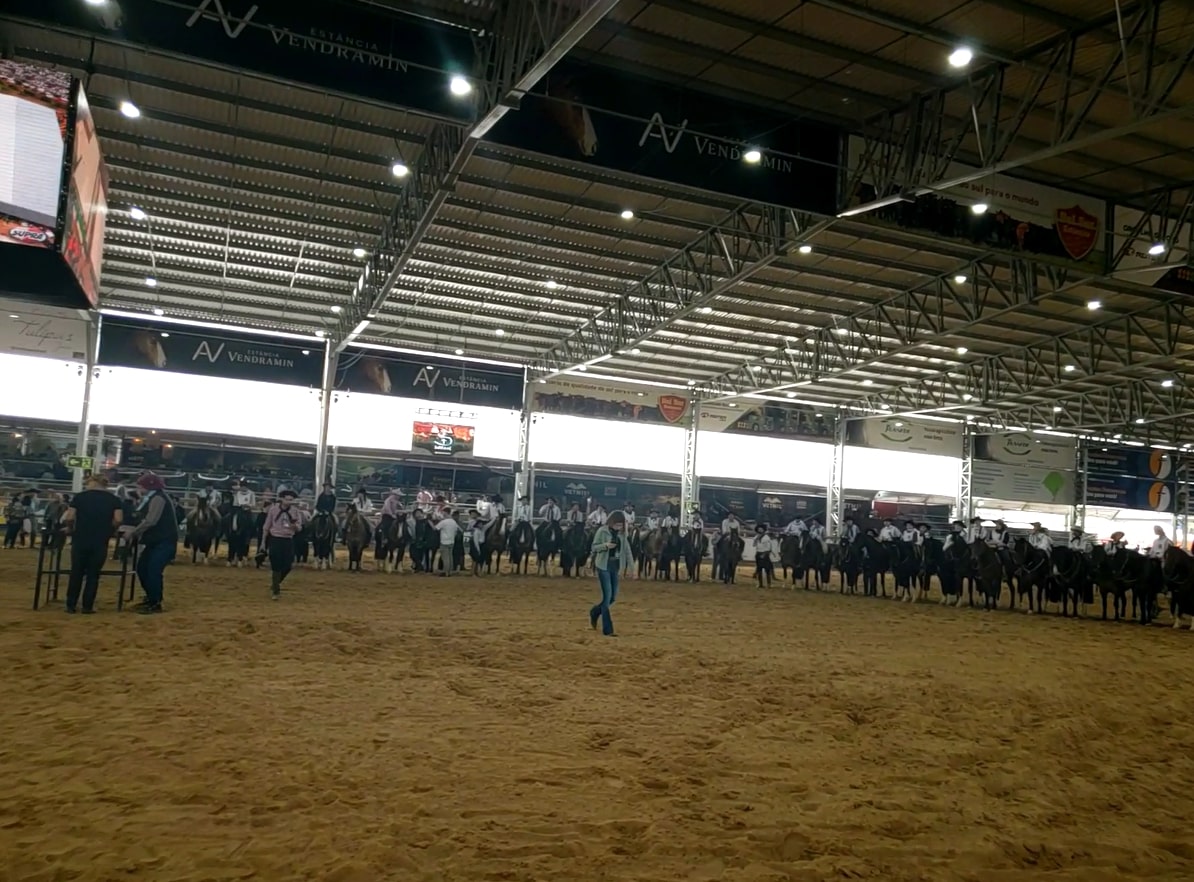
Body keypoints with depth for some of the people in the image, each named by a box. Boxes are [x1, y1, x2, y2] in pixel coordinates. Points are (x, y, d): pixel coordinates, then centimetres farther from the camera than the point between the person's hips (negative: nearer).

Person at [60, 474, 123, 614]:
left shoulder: (80, 496, 2)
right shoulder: (113, 499, 3)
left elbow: (69, 518, -6)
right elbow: (118, 520, -8)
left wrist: (72, 529, 13)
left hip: (80, 540, 0)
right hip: (100, 542, 0)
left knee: (76, 573, 12)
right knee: (93, 574, 8)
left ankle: (71, 605, 15)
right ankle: (87, 606, 8)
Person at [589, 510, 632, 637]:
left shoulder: (621, 533, 5)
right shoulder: (602, 531, -10)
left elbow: (626, 549, 7)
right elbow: (594, 547, -7)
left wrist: (631, 565, -1)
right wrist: (605, 545, -26)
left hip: (615, 567, 6)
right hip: (603, 566, -6)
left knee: (613, 597, 8)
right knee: (607, 596, -8)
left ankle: (594, 613, 34)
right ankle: (607, 630, -1)